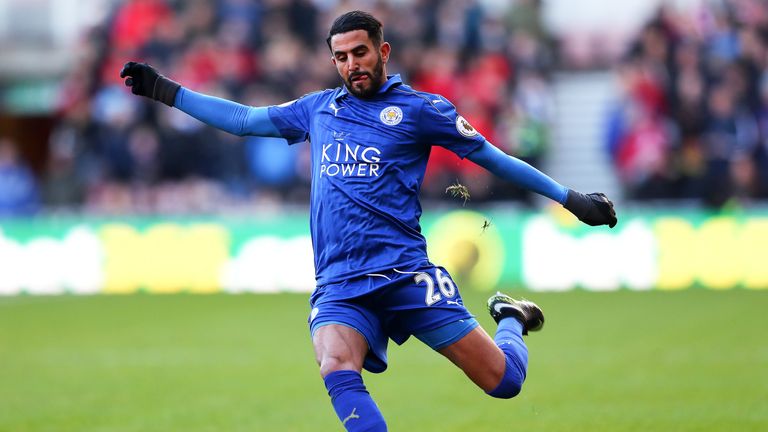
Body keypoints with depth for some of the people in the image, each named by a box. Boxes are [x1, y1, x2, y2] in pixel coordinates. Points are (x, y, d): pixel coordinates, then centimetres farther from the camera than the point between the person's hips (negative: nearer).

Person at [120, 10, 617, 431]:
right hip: (338, 285, 2)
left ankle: (511, 318, 31)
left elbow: (494, 158, 10)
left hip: (406, 274, -2)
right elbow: (242, 119, 28)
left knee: (503, 382, -5)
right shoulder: (319, 109, 18)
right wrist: (163, 89, 26)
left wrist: (572, 199, 8)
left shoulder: (420, 108, 5)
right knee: (337, 368, -31)